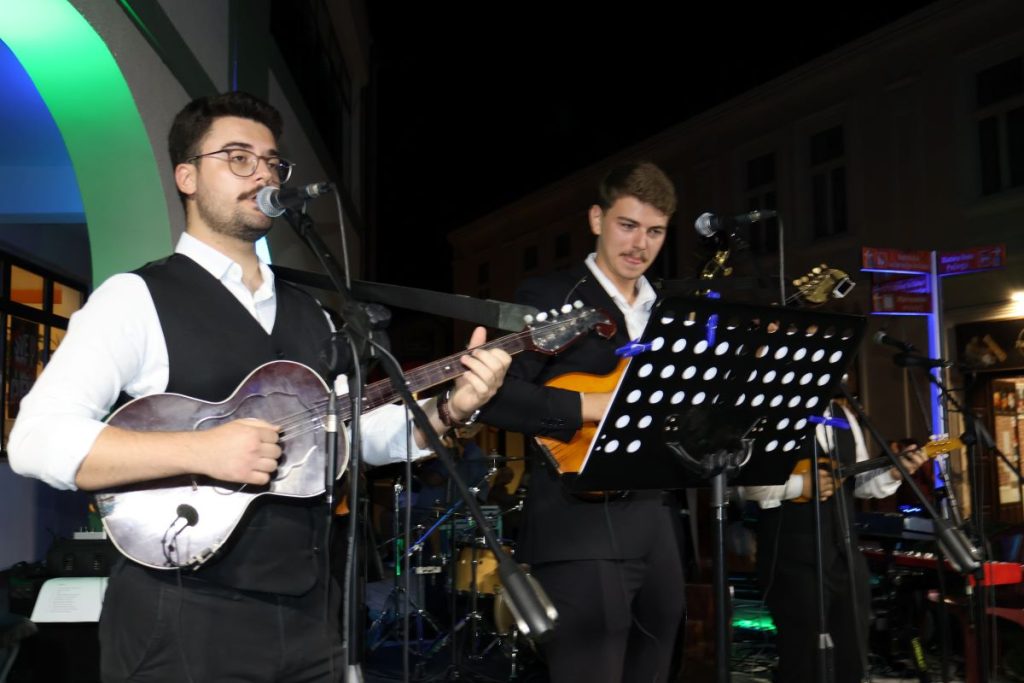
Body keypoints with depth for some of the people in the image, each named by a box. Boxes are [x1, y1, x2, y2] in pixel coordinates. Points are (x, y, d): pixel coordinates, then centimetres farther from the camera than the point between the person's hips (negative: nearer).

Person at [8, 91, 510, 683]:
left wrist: (448, 409, -2)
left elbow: (354, 431, 16)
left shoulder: (308, 314, 13)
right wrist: (201, 450, -26)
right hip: (182, 618, -6)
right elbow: (36, 438, -17)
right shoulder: (138, 298, -7)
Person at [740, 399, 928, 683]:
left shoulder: (844, 415, 13)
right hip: (795, 556, -7)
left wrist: (893, 473, -1)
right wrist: (799, 484, -21)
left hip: (844, 553, 7)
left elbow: (858, 481, 16)